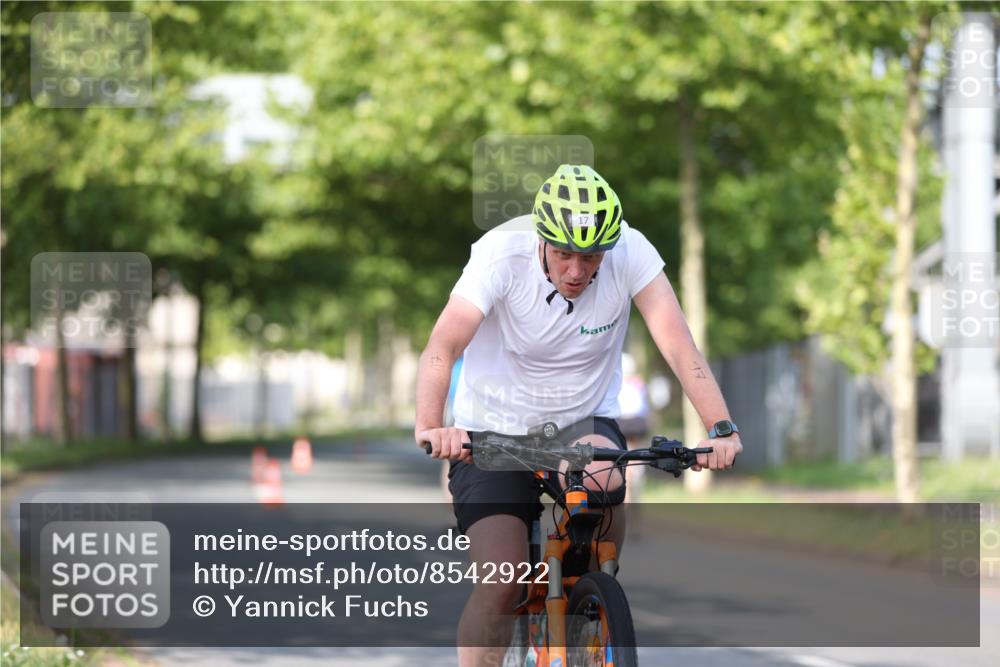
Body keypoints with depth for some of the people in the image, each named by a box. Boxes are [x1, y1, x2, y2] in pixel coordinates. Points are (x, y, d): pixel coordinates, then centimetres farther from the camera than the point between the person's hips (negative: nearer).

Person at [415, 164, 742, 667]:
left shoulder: (630, 252, -19)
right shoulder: (502, 253, -24)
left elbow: (679, 347, -25)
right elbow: (442, 347, -35)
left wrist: (721, 429, -39)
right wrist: (429, 427, -52)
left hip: (586, 422, 1)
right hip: (495, 431, -1)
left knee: (604, 481, -32)